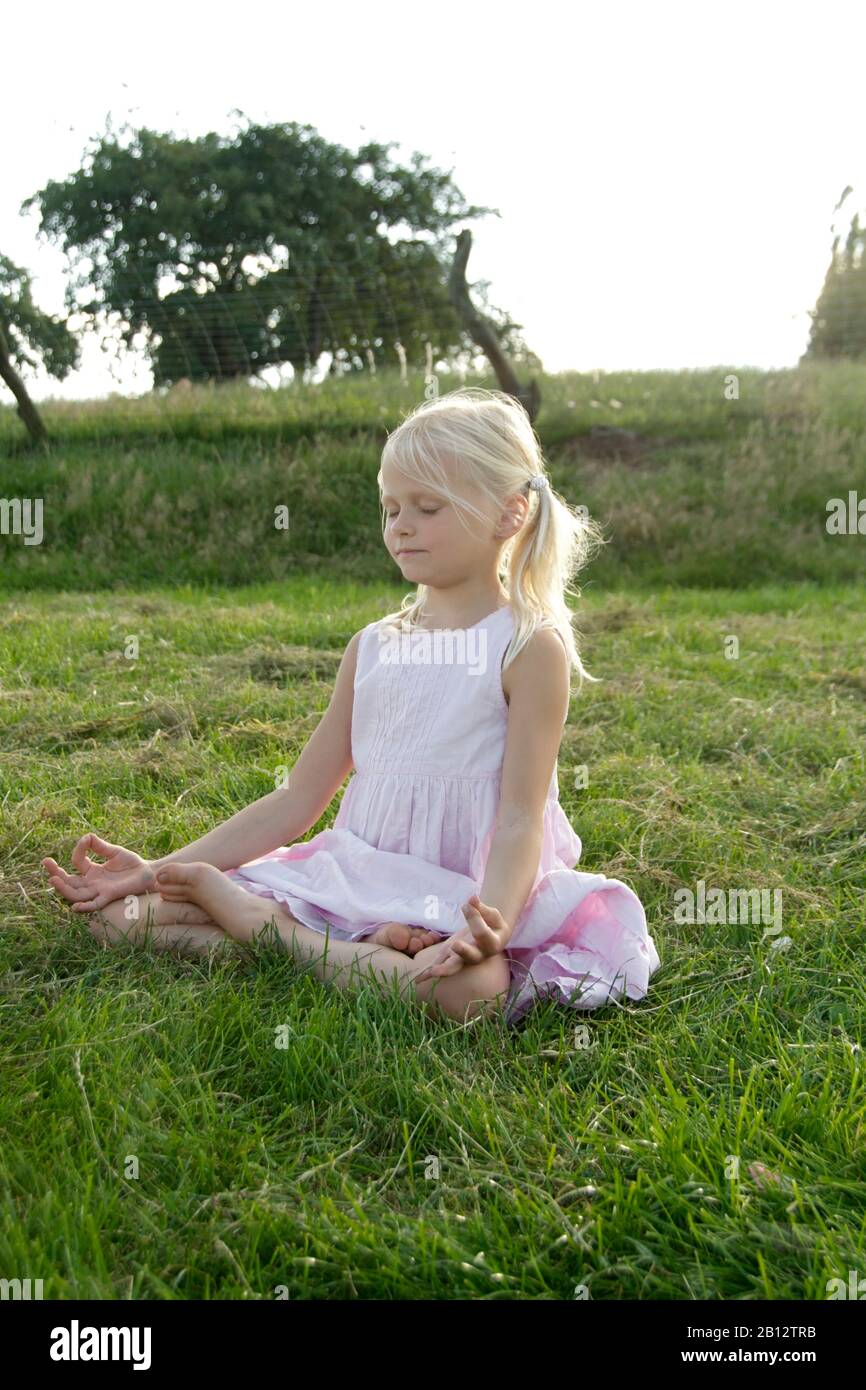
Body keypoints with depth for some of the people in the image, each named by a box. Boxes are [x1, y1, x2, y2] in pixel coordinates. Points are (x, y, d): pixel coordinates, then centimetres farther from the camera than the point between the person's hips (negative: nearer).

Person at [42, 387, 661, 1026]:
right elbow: (299, 799, 9)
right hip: (355, 874, 3)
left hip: (459, 895, -3)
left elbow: (521, 814, -14)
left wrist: (491, 922, -35)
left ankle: (256, 924, -20)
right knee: (121, 913, -6)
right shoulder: (373, 647, 9)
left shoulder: (529, 647, -6)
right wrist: (161, 869, 2)